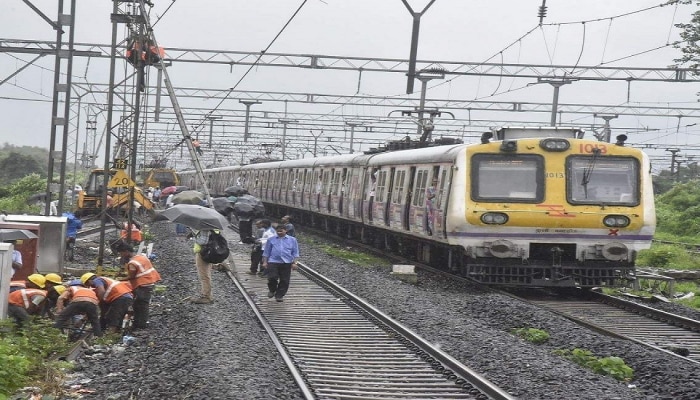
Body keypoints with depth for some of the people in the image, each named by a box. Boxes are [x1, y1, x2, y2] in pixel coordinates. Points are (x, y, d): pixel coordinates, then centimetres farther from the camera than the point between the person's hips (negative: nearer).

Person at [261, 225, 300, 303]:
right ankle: (272, 290, 15)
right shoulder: (271, 240, 12)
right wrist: (265, 262, 6)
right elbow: (266, 252, 14)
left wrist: (294, 263, 1)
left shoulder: (292, 240, 11)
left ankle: (279, 295, 11)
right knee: (272, 278, -13)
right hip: (273, 262, 0)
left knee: (284, 281, 0)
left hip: (286, 263, 1)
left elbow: (295, 253, 10)